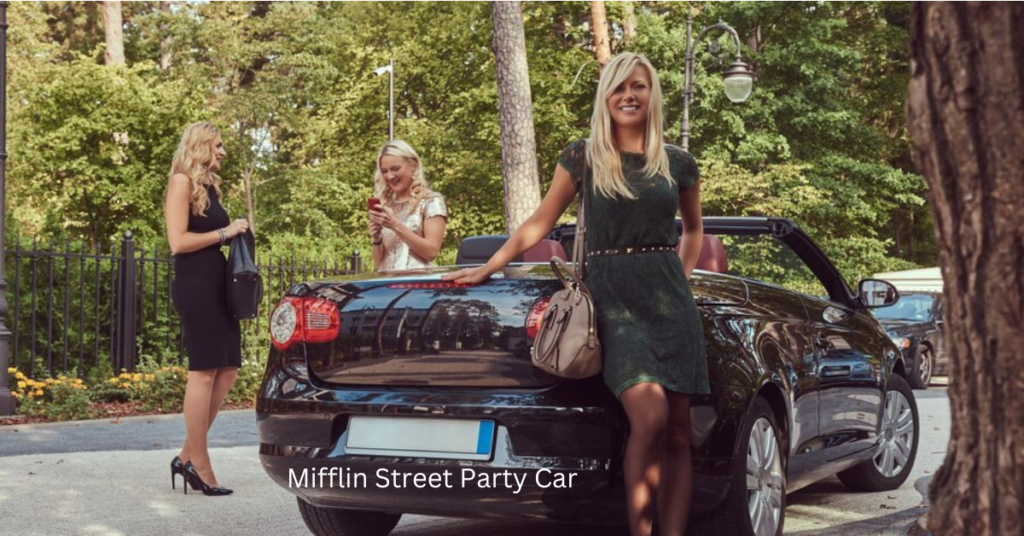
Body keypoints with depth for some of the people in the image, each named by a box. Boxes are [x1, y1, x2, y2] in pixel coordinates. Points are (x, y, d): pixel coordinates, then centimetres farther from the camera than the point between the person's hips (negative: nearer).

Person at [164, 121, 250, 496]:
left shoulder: (209, 185, 20)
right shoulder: (183, 181, -6)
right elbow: (178, 241, -14)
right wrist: (225, 232, -11)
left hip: (217, 285, 9)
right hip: (195, 285, -9)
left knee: (227, 370, 6)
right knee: (204, 372, -7)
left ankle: (188, 457, 13)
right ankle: (199, 466, 0)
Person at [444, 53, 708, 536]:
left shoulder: (678, 163, 11)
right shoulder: (583, 158, 5)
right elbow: (540, 223, 9)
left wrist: (682, 276, 13)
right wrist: (487, 269, 6)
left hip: (670, 298, 3)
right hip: (613, 297, -3)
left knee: (677, 431, -3)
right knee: (649, 417, -21)